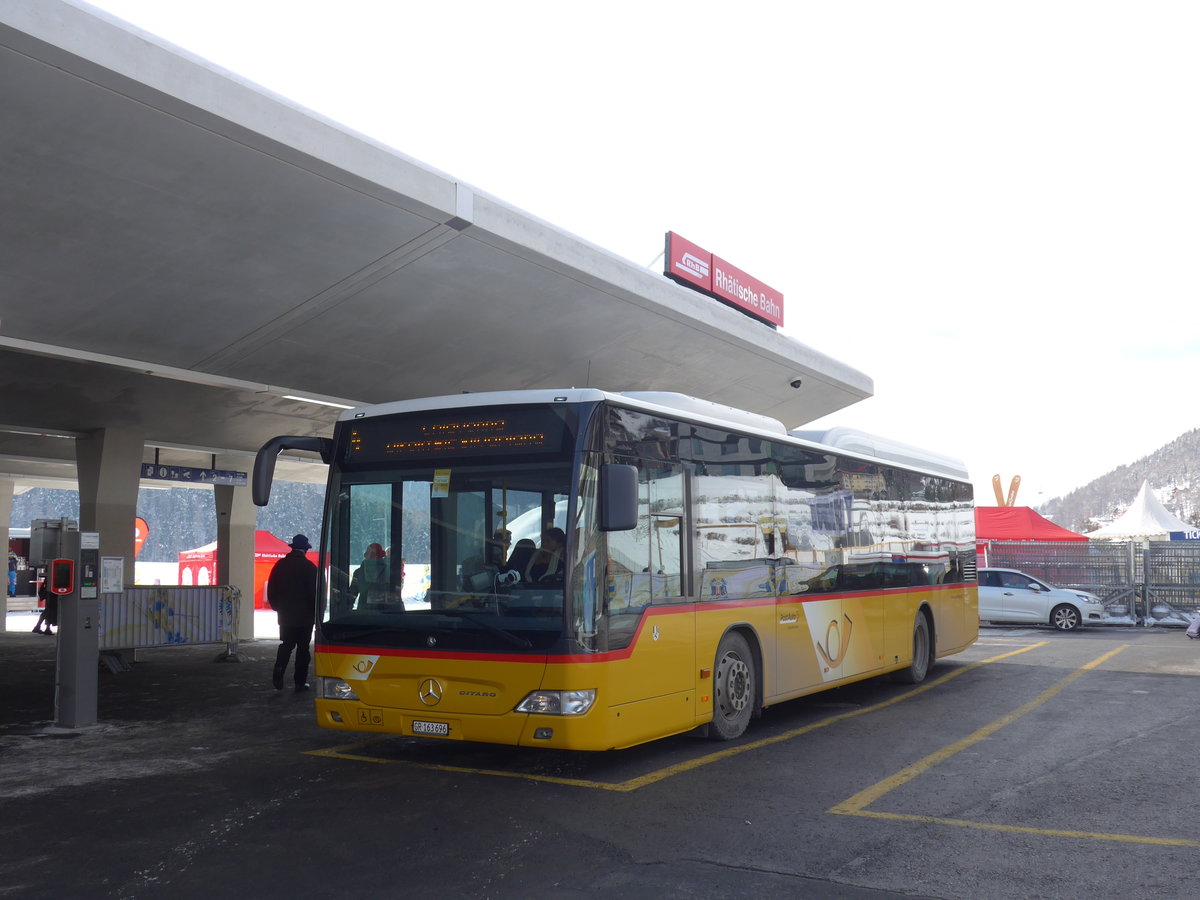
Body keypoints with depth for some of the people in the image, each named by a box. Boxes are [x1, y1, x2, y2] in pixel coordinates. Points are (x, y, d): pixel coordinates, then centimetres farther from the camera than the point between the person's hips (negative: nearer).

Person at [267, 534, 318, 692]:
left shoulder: (280, 565, 3)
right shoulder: (309, 567, -10)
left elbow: (271, 590, 7)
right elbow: (314, 591, -11)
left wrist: (277, 607, 18)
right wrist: (317, 612, -1)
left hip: (285, 615, 3)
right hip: (305, 616, -3)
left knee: (286, 645, 14)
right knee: (303, 647, 4)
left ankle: (278, 674, -6)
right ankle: (300, 682, 5)